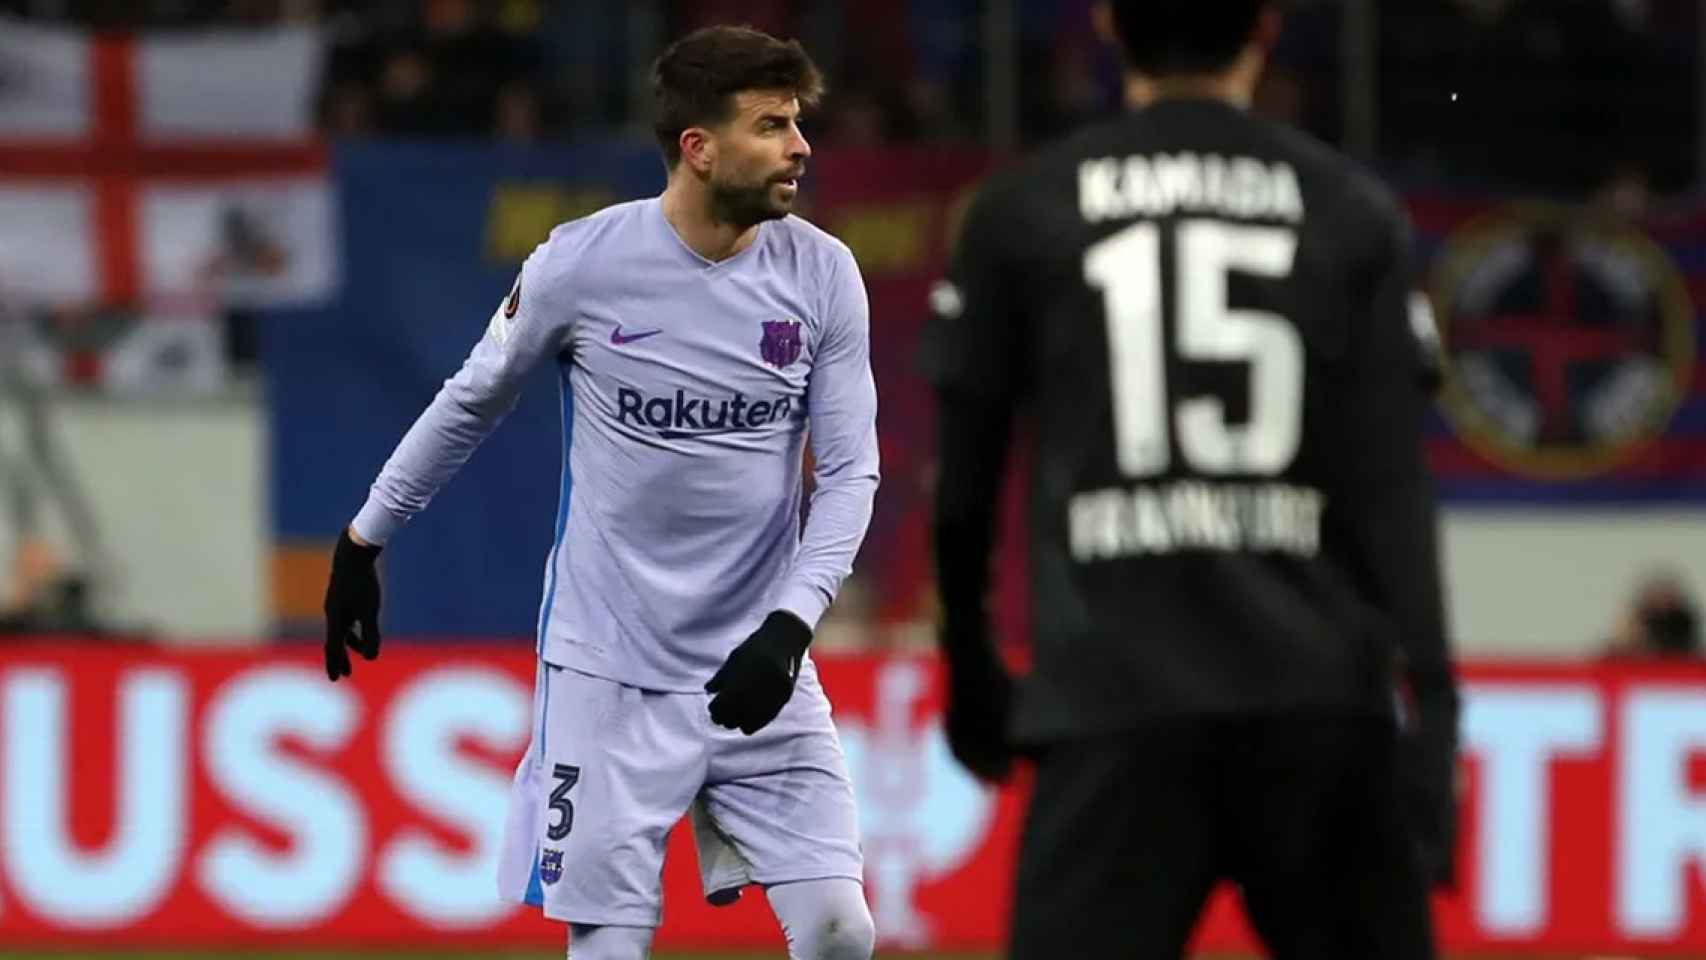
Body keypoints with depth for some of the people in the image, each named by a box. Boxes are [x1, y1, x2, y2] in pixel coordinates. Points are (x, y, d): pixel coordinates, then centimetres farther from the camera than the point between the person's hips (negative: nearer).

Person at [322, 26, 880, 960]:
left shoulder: (823, 275, -4)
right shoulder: (582, 263, -10)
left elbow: (849, 470, -2)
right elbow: (470, 401, 7)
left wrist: (790, 625, -16)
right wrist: (363, 540, 13)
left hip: (756, 668, 2)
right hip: (608, 667, -2)